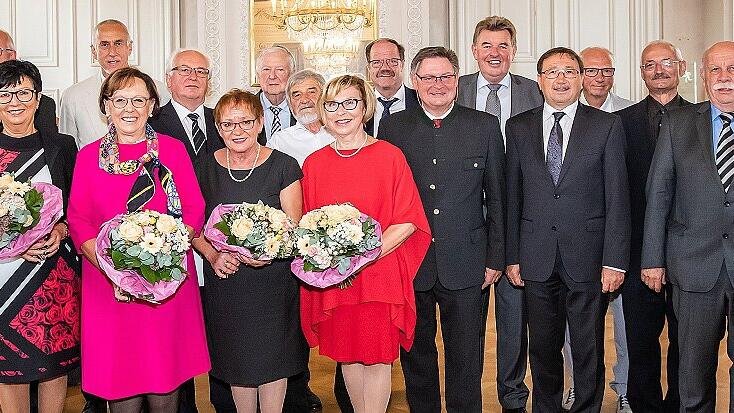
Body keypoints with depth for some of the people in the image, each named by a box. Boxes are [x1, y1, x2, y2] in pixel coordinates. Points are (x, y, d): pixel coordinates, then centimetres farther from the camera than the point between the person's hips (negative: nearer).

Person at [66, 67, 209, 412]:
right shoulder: (88, 156, 6)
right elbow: (78, 220, 2)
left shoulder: (172, 149, 4)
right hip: (107, 285, 1)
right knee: (119, 382, 5)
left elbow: (194, 210, 0)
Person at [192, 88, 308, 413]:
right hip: (224, 279, 2)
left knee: (272, 358, 6)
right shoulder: (205, 169, 1)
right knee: (237, 359, 12)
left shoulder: (283, 166, -6)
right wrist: (212, 255, -11)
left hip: (273, 279, -2)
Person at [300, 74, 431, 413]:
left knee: (377, 357, 3)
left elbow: (407, 221, -6)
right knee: (346, 354, 12)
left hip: (380, 274, -3)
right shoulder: (313, 163, 5)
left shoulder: (390, 156, -4)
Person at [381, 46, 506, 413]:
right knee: (415, 352, 13)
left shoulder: (485, 126, 2)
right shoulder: (394, 127, 3)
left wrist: (495, 258, 2)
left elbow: (496, 197, 4)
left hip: (465, 263, -1)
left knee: (465, 357, 8)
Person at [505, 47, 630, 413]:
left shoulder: (607, 126, 1)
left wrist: (615, 260, -8)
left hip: (588, 258, -1)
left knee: (589, 350, 8)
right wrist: (512, 255, 2)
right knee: (543, 349, 12)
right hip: (537, 258, 2)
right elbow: (512, 196, 6)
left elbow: (617, 198, -2)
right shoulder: (518, 127, 7)